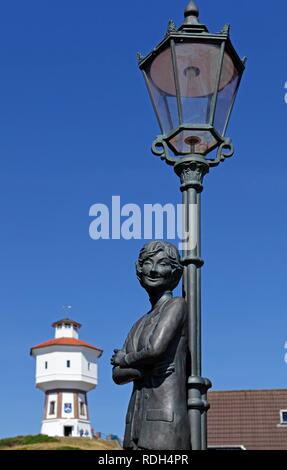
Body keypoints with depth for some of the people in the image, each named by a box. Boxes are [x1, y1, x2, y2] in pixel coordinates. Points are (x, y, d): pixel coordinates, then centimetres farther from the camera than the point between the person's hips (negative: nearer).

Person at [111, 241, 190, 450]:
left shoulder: (177, 305, -1)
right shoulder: (141, 323, 20)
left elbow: (156, 349, -16)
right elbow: (118, 374, 11)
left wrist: (125, 360, 3)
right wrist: (147, 368, -8)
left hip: (165, 420, -7)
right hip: (138, 420, 7)